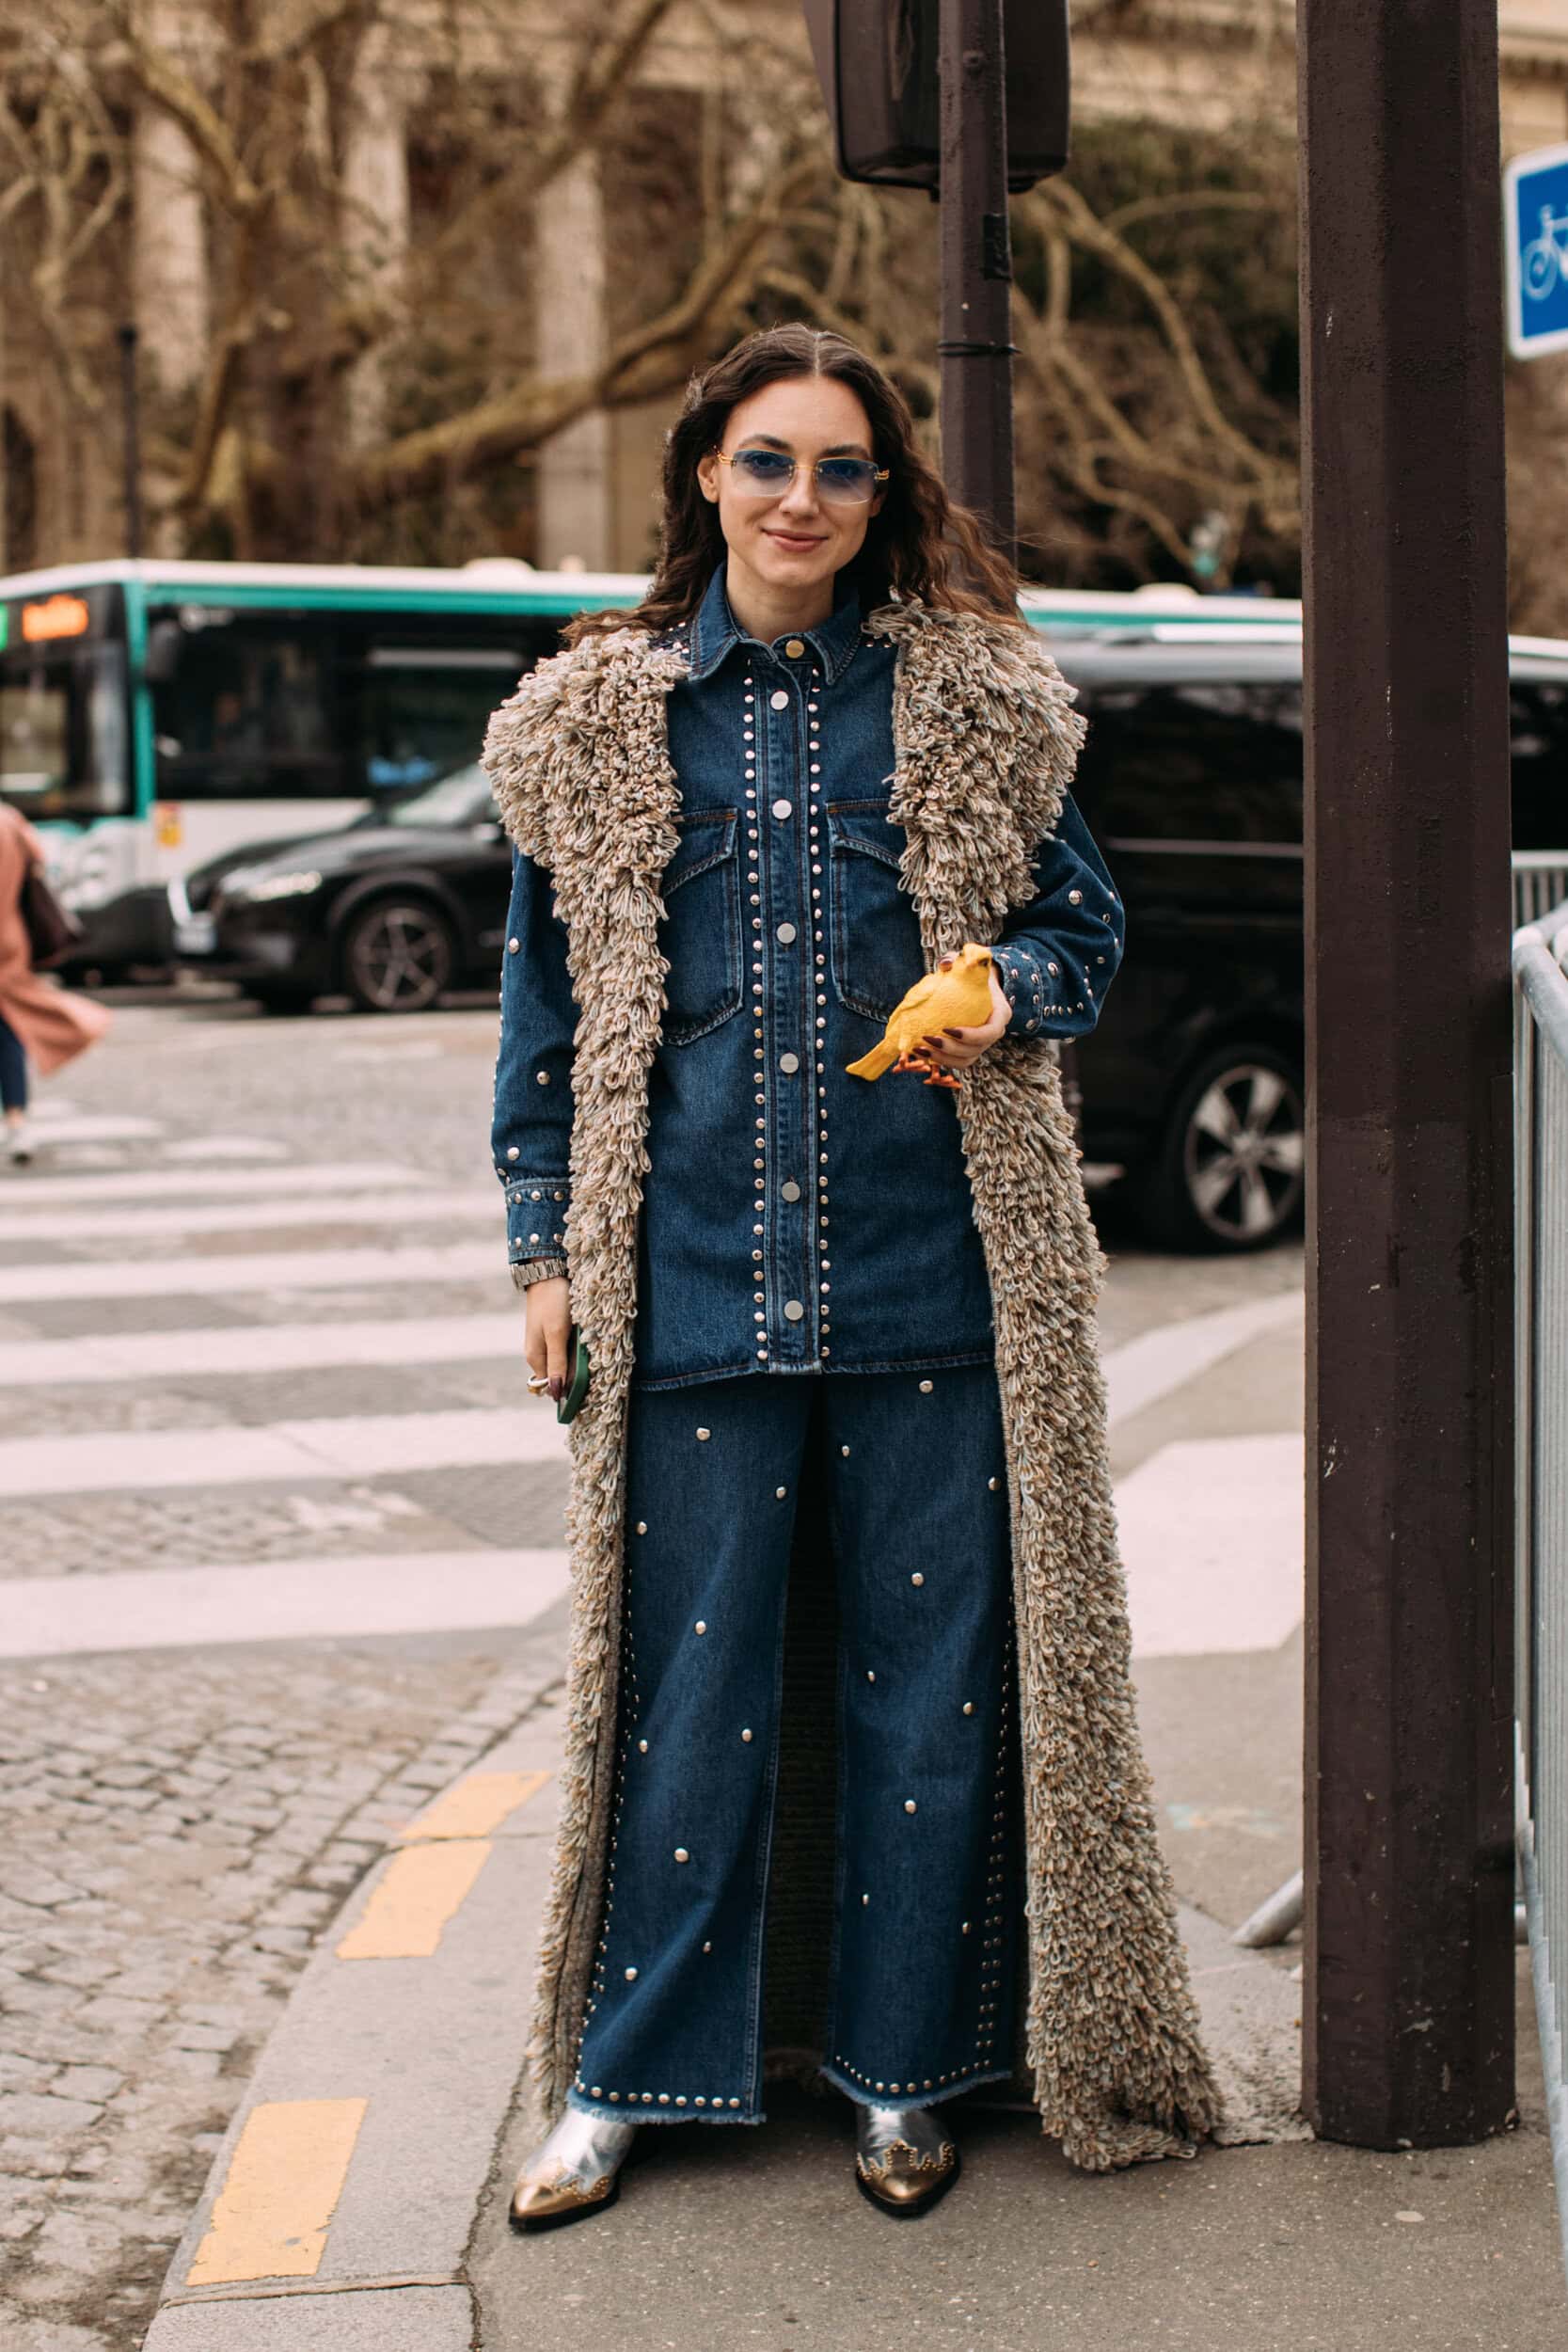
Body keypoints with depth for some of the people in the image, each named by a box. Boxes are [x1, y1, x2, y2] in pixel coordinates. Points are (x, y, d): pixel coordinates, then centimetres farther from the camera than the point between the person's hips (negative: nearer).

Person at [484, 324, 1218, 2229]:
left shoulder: (973, 702, 6)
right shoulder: (598, 718, 8)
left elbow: (1081, 917, 14)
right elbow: (549, 998, 11)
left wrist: (1008, 995, -9)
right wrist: (546, 1247, 7)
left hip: (936, 1272, 0)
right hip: (694, 1269, 0)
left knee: (935, 1675, 5)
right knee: (684, 1676, 5)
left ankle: (904, 2072, 21)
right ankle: (623, 2079, 19)